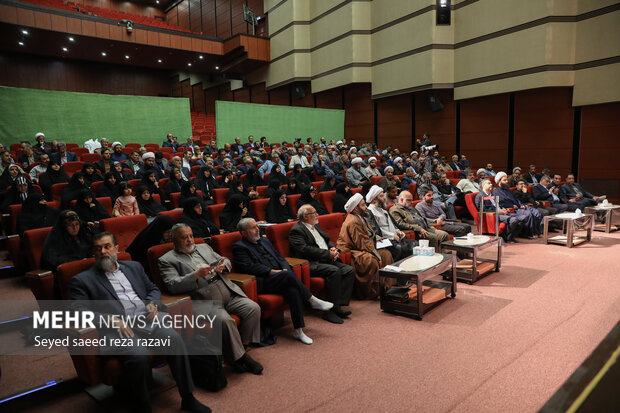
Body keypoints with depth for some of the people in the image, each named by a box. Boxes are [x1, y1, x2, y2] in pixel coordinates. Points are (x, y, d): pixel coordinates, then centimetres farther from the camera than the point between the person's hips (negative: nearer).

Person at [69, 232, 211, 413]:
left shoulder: (134, 267, 24)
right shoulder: (82, 280, 10)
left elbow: (153, 289, 28)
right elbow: (79, 310, -2)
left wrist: (152, 303, 4)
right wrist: (111, 319, -16)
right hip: (116, 329, -4)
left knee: (175, 339, -23)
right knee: (140, 356, -32)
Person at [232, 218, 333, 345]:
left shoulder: (264, 241, 26)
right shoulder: (239, 247, 3)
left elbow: (280, 257, 23)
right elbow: (249, 267, -11)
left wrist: (285, 269, 1)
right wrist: (272, 271, -15)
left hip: (281, 276, 6)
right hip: (263, 283, -6)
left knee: (293, 290, -27)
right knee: (288, 275, -31)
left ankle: (298, 330, -23)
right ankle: (313, 301, -20)